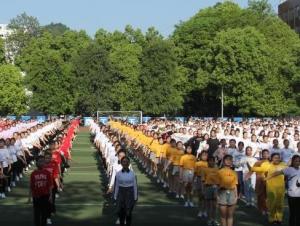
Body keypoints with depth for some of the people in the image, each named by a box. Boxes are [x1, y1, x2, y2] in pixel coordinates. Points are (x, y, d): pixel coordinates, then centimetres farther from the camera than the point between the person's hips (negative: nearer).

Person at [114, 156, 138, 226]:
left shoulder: (132, 174, -5)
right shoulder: (118, 174, -2)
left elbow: (135, 186, -1)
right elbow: (116, 186, 3)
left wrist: (135, 198, -1)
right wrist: (115, 198, 3)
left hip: (130, 194, -1)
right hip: (121, 194, 1)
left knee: (128, 213, -4)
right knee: (120, 212, 3)